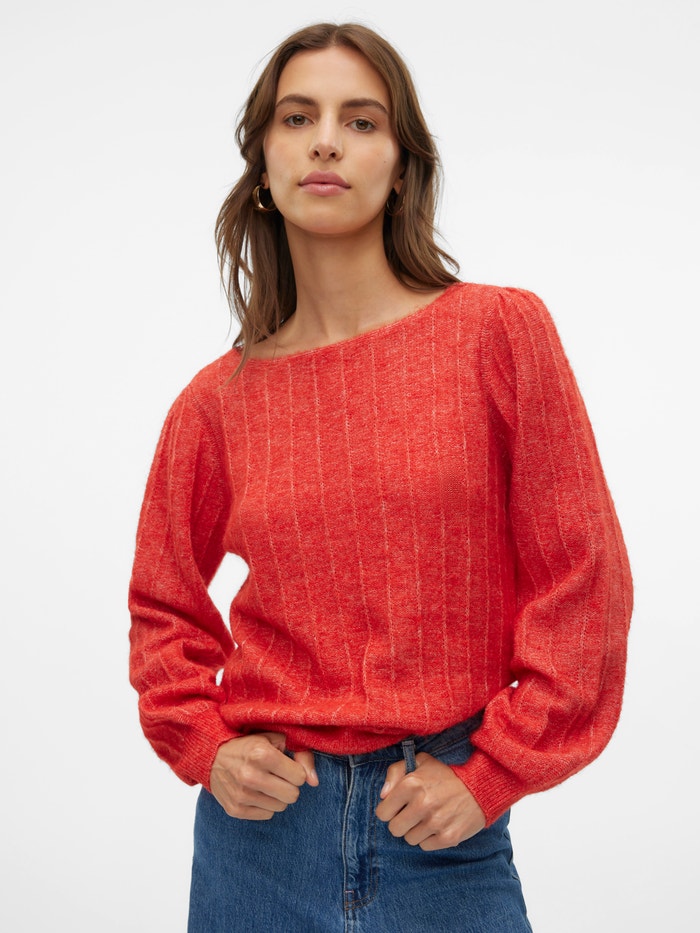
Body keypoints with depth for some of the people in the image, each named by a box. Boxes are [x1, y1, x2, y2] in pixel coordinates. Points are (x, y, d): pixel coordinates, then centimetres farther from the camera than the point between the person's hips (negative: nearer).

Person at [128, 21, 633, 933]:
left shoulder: (502, 331, -6)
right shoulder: (220, 400, 0)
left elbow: (583, 582, -5)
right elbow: (165, 607, 13)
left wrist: (491, 774, -7)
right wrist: (205, 748, -1)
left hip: (444, 831, -1)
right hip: (264, 818, 2)